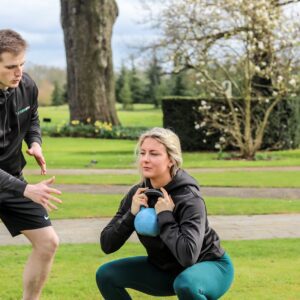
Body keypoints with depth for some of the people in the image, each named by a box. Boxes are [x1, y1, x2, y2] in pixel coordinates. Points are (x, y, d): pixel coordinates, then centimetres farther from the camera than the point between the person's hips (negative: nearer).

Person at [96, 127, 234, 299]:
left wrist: (165, 216, -33)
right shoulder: (138, 194, -9)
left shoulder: (189, 198, -28)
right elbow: (107, 245, -10)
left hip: (209, 267, -6)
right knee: (106, 275, -5)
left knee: (186, 284, -40)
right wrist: (131, 214, -24)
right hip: (167, 269, 7)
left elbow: (188, 256, -41)